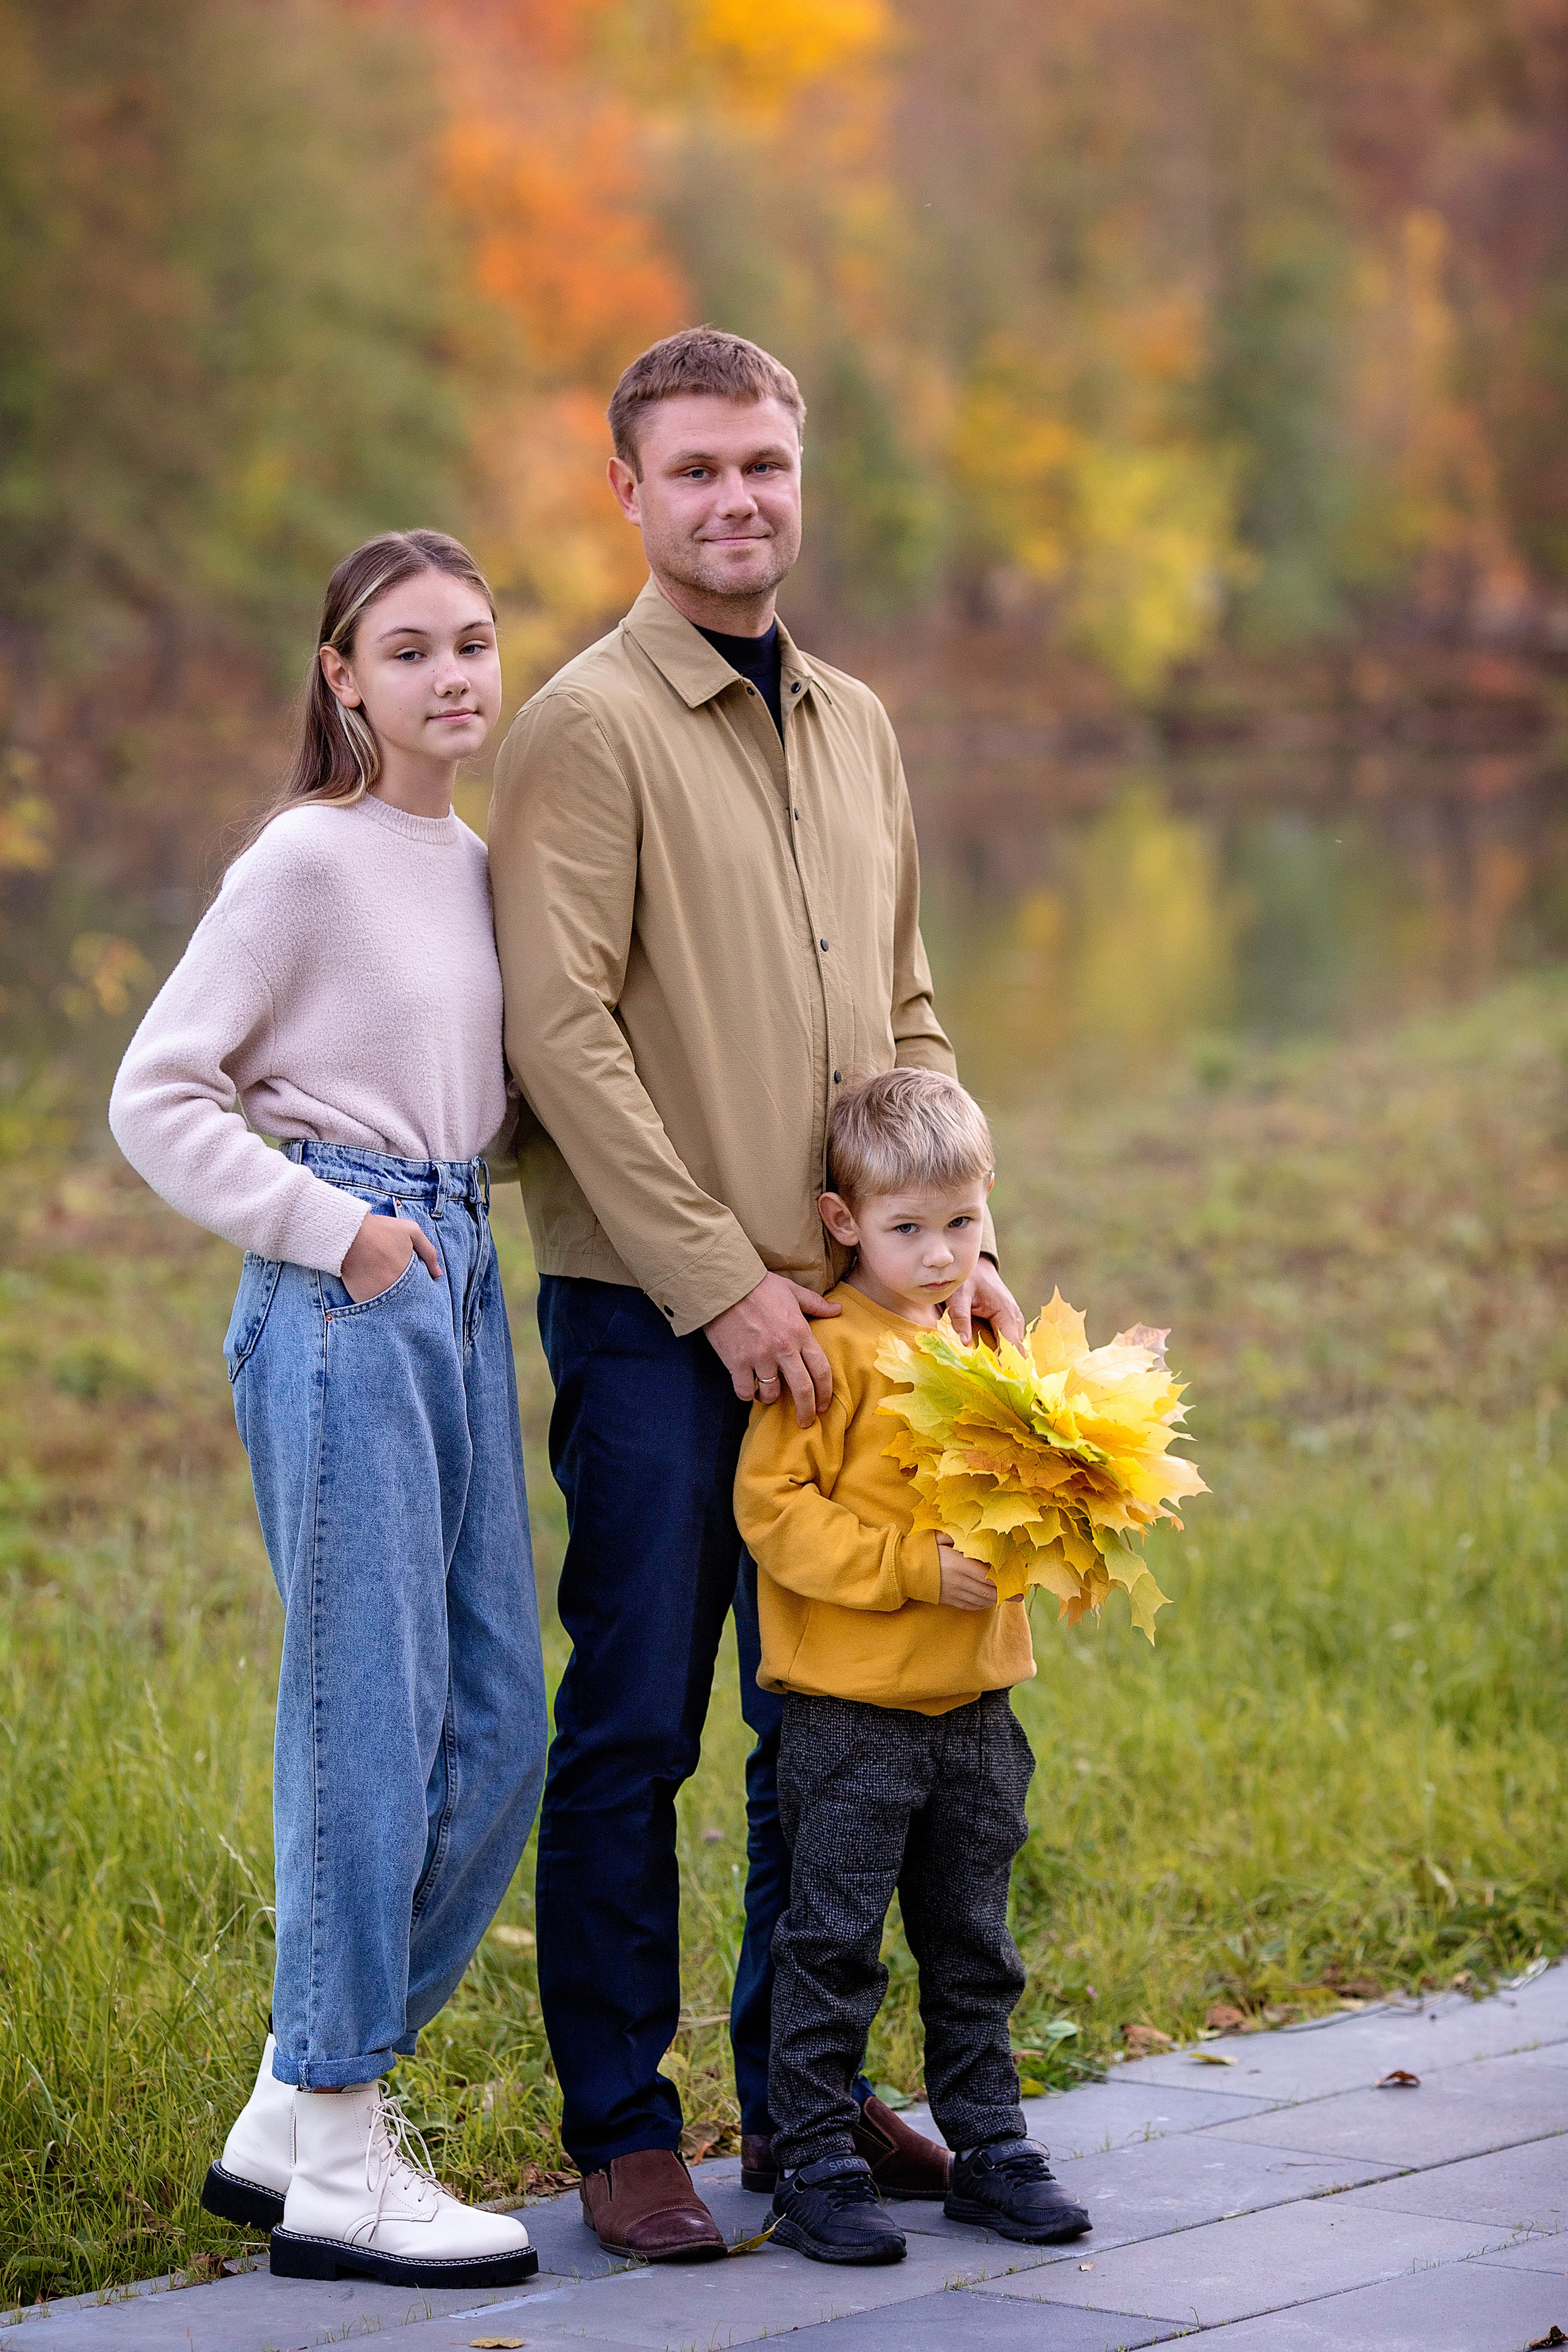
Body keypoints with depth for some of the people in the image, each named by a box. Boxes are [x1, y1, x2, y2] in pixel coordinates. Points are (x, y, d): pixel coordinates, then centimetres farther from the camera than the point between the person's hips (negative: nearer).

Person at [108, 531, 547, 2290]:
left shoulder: (473, 865, 14)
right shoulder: (309, 858, -9)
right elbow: (156, 1097, -11)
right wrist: (330, 1228, -14)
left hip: (455, 1285, 9)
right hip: (340, 1299, -9)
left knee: (495, 1730, 9)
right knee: (370, 1717, -5)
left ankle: (292, 2118, 18)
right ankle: (336, 2162, 4)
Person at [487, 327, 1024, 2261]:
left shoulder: (854, 726, 15)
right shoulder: (589, 728, -7)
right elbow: (561, 1032, -13)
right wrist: (720, 1281, -16)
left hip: (830, 1307, 7)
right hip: (654, 1317, -6)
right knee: (633, 1725, -2)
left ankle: (802, 2095, 22)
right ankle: (621, 2132, 6)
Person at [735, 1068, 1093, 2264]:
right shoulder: (830, 1350, -12)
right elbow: (774, 1506, -17)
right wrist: (918, 1568, -21)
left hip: (976, 1705, 6)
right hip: (852, 1710, -6)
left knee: (974, 1942, 15)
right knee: (834, 1947, -1)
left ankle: (990, 2143, 24)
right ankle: (816, 2165, 6)